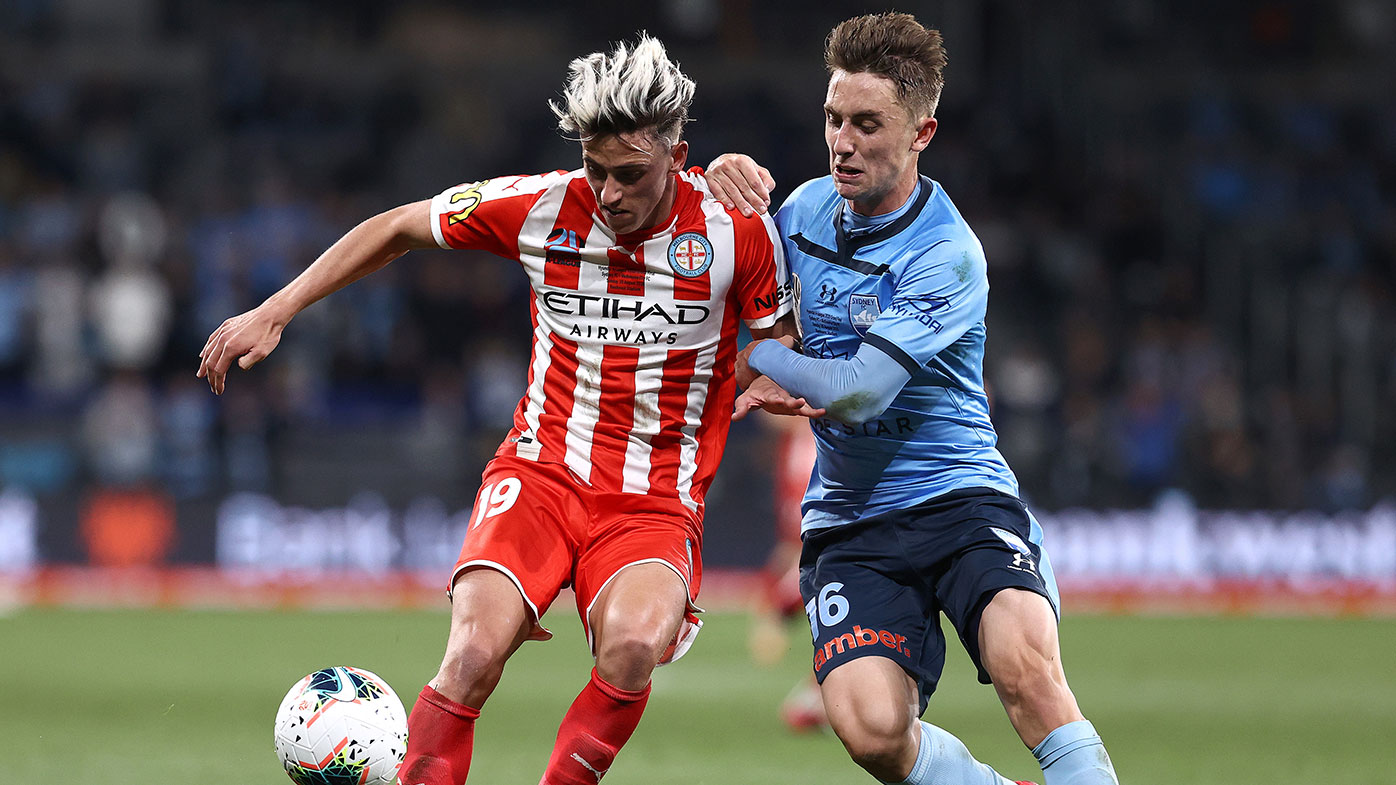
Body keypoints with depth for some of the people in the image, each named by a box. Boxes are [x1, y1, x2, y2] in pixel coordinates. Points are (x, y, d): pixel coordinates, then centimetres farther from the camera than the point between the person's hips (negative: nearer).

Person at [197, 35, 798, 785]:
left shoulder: (737, 231, -9)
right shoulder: (541, 207, -5)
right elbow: (398, 228, 11)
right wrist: (273, 312, 8)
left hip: (656, 505, -1)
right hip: (540, 471, 1)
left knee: (634, 645, -33)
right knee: (473, 654, -26)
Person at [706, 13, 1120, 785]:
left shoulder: (945, 255, -14)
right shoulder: (809, 207, 6)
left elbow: (856, 393, -21)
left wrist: (754, 359, -6)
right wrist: (724, 185, 4)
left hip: (959, 497, -4)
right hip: (848, 520, 4)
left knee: (1025, 668, -32)